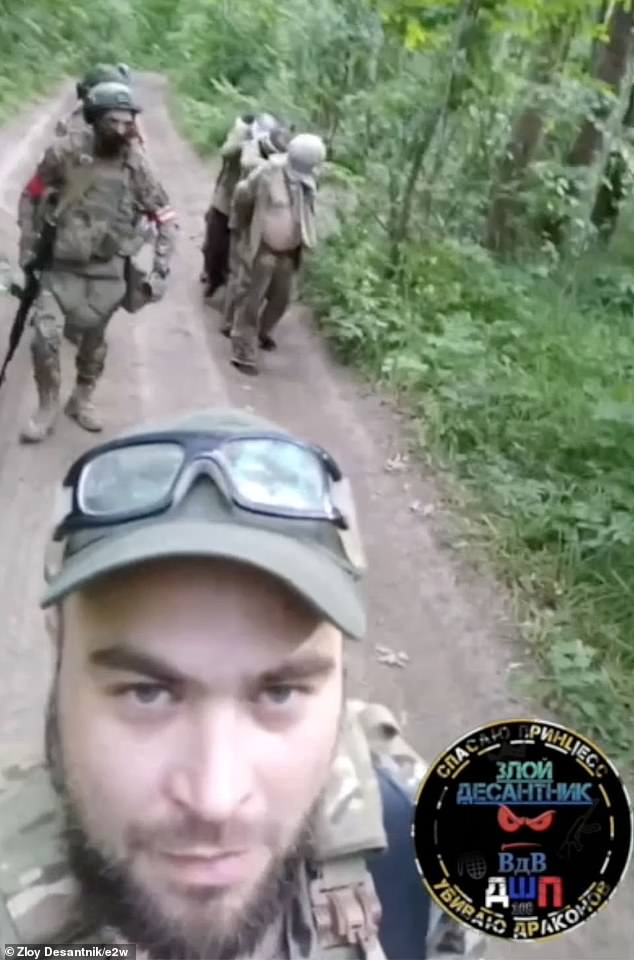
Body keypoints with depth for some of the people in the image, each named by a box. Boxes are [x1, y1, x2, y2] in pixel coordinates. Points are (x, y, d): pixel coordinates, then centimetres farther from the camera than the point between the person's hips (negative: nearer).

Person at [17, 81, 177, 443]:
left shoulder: (136, 166, -7)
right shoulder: (65, 152, -10)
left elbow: (166, 218, 0)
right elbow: (32, 197, 3)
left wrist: (160, 271, -6)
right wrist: (28, 246, 1)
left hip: (108, 271, 1)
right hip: (61, 264, -1)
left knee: (95, 339, 13)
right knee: (45, 337, -10)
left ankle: (82, 399, 35)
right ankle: (47, 407, 10)